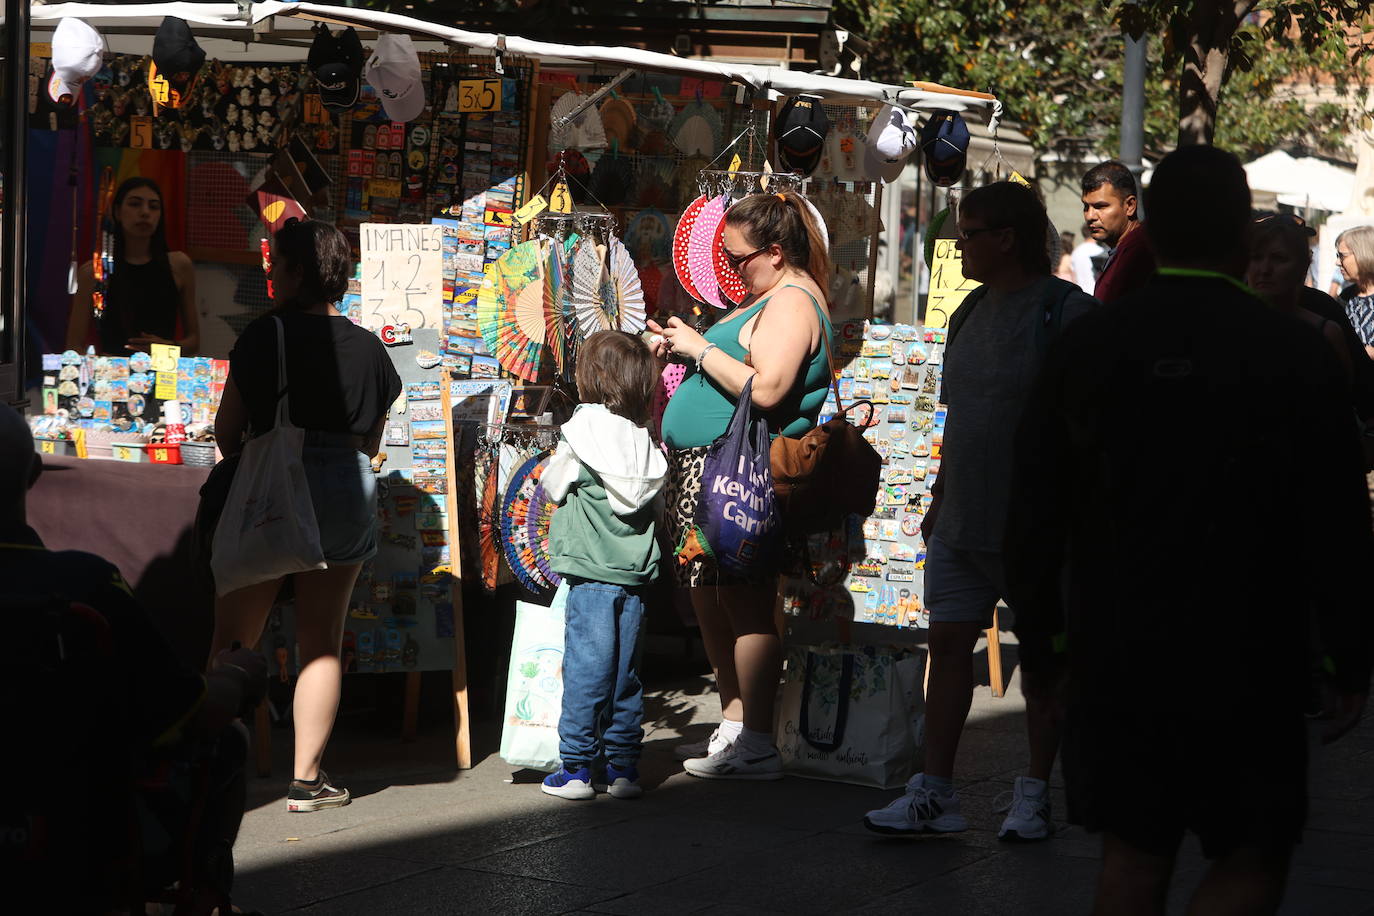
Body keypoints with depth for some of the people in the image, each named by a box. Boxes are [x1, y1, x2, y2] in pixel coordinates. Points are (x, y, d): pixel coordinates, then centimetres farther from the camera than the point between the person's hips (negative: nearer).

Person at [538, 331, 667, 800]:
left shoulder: (582, 432, -7)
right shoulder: (645, 441, 6)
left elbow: (552, 487, 3)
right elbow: (654, 503, 10)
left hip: (591, 572, -4)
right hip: (636, 571, 4)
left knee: (586, 667, -1)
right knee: (626, 670, 9)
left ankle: (576, 767, 1)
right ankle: (623, 766, 12)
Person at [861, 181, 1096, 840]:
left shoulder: (1066, 310, -10)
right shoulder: (972, 311, 14)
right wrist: (939, 499, 19)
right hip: (961, 524, 7)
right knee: (947, 643, 4)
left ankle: (1035, 793, 14)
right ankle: (933, 793, 7)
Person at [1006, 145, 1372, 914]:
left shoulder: (1085, 347, -1)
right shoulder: (1298, 353, -10)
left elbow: (1034, 518, 4)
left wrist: (1043, 645, 14)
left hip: (1114, 657, 3)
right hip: (1249, 665, -3)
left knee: (1133, 852, 12)